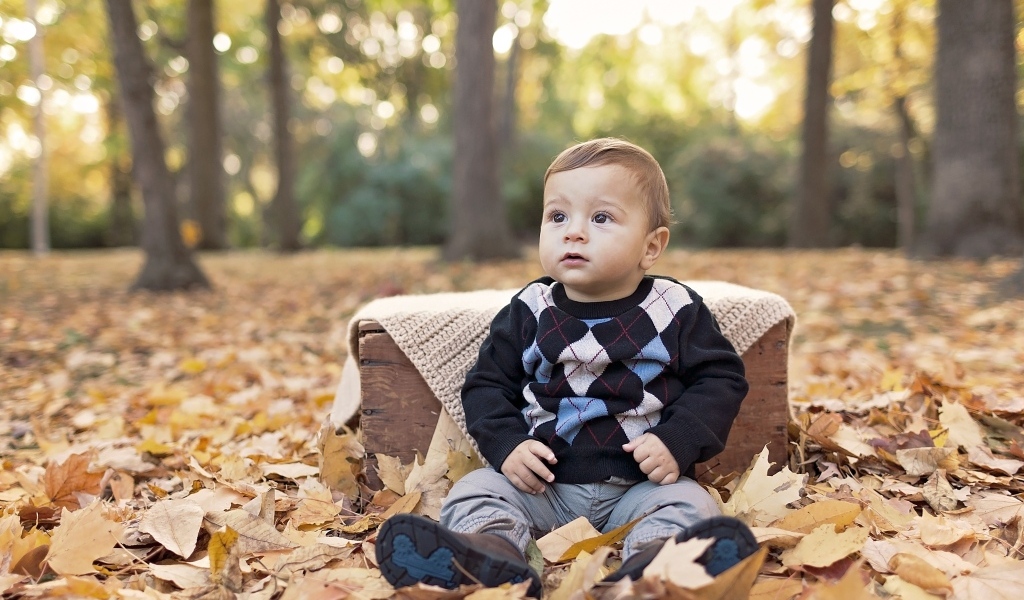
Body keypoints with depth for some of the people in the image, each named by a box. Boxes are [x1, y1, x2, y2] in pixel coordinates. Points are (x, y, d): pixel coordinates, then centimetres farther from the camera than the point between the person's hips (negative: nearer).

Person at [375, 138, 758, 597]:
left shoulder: (677, 310, 0)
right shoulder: (529, 312, 4)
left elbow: (721, 379, 2)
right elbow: (487, 384, 9)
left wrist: (679, 442, -14)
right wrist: (507, 445, -10)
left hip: (640, 484, -1)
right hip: (542, 482, 2)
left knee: (688, 503, -27)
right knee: (474, 492, -19)